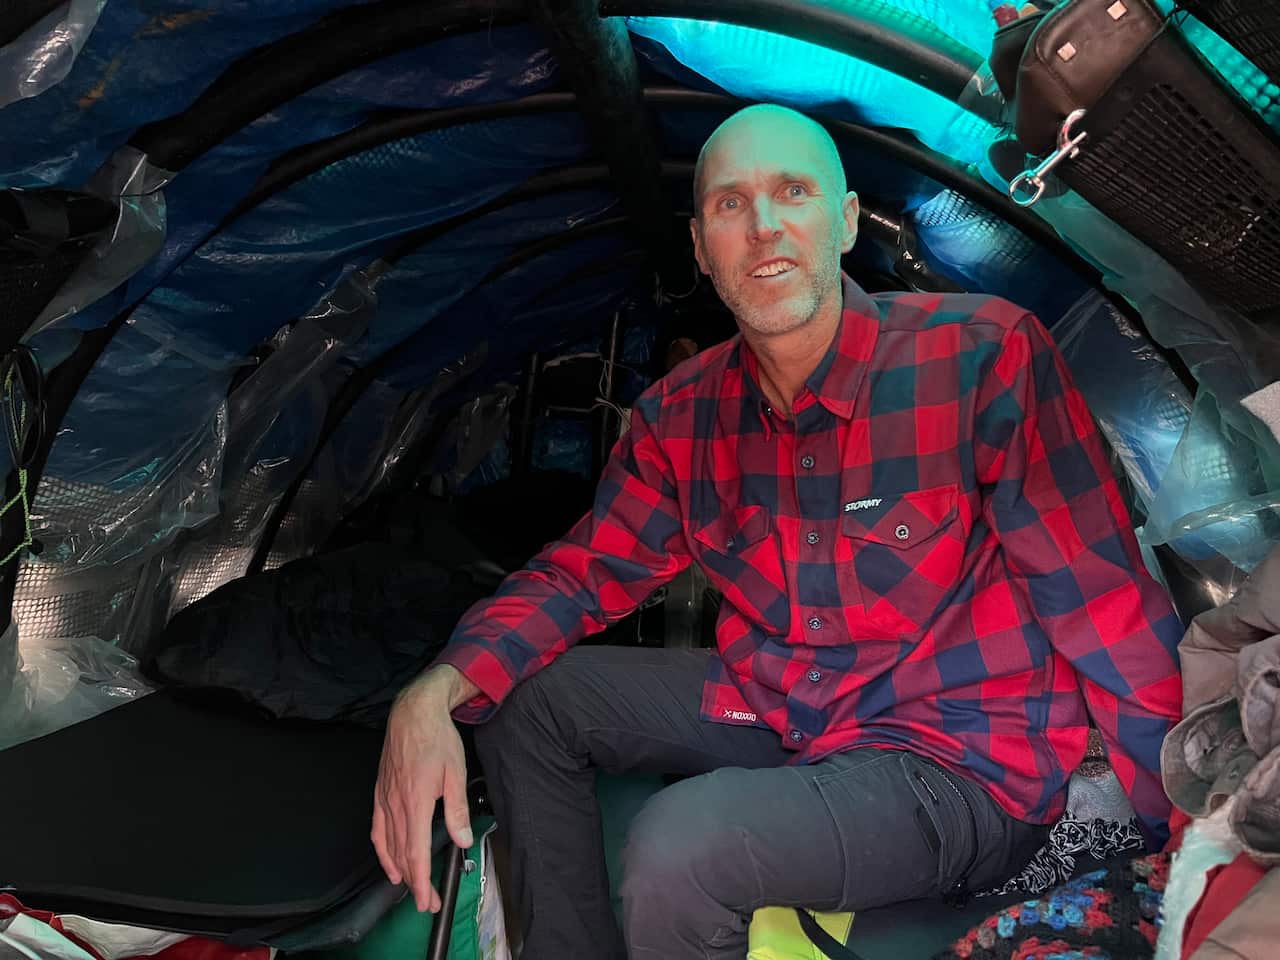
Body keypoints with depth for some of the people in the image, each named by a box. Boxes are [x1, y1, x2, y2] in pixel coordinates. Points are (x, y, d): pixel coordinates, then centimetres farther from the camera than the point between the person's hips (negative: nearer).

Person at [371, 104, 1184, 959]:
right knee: (525, 697, 2)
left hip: (966, 761, -5)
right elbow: (583, 571, 2)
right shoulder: (681, 415, -2)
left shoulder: (983, 352, -19)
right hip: (774, 713, 6)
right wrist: (435, 694, -15)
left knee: (682, 846, -30)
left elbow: (1104, 602, -15)